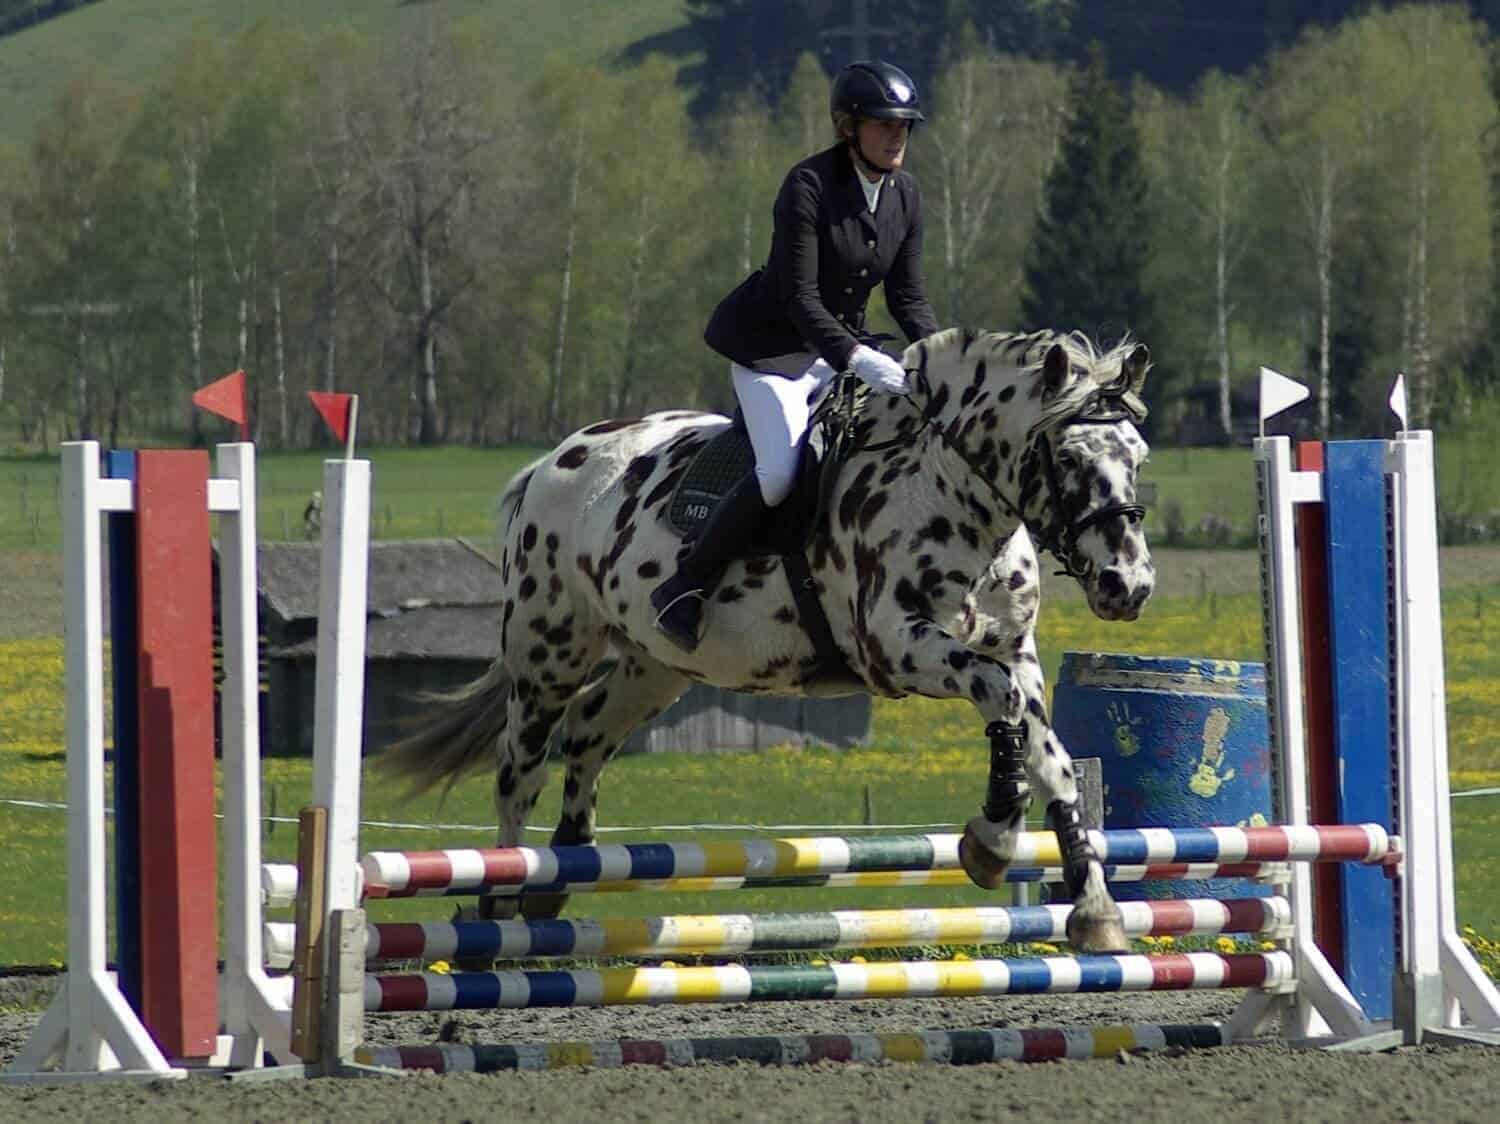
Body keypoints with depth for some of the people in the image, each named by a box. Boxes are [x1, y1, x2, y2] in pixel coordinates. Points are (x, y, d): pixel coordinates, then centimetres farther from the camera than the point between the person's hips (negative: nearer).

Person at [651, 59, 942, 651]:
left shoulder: (905, 194, 1)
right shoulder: (807, 187, -21)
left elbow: (908, 297, 7)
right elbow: (799, 297, -25)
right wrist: (855, 358, -36)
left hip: (839, 346, 8)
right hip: (771, 349, -8)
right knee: (778, 473, -26)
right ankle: (683, 591, -13)